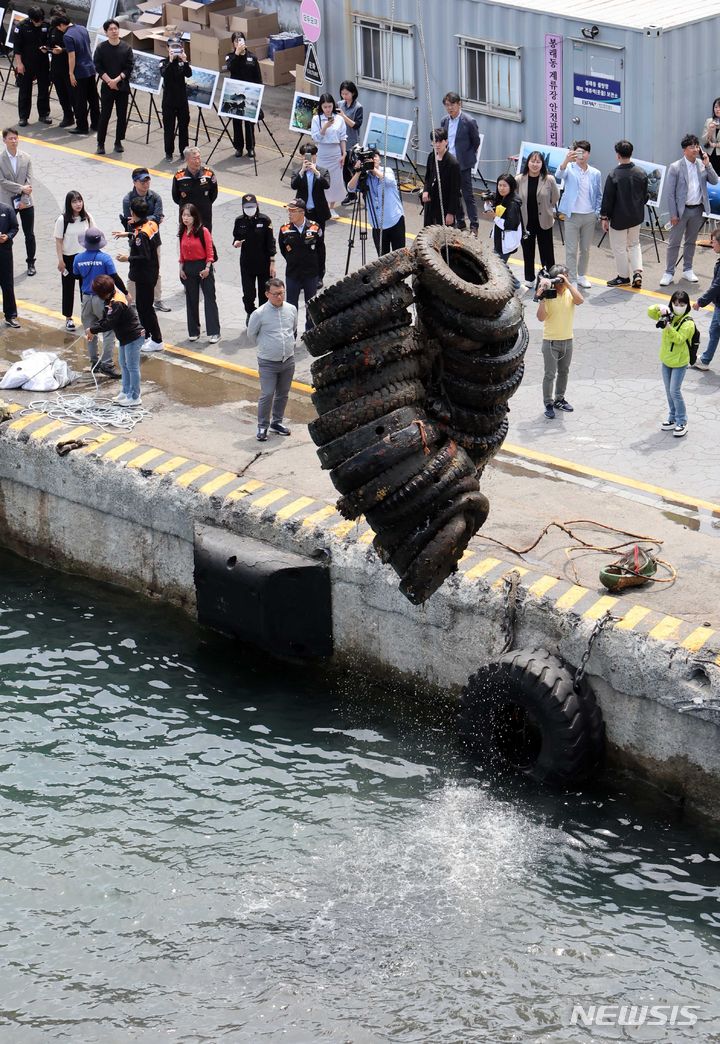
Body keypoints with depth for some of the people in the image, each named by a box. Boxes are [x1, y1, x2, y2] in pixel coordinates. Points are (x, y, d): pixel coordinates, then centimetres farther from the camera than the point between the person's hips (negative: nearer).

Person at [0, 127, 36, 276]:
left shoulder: (26, 158, 0)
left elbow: (29, 180, -3)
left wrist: (24, 200, -11)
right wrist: (21, 188, -17)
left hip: (25, 203, 2)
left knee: (29, 235, 7)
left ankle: (31, 263, 19)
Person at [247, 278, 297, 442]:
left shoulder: (291, 309, -1)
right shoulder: (259, 314, -14)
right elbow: (251, 334, 2)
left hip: (288, 360, 4)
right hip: (268, 363, -4)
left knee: (283, 394, 14)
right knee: (267, 395, -7)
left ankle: (277, 422, 30)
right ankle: (262, 427, 6)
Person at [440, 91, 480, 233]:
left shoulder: (469, 122, -11)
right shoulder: (444, 121, 6)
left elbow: (476, 142, -2)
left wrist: (466, 157, 1)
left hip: (463, 164, -6)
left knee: (468, 195, -3)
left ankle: (474, 226, 2)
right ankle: (459, 222, 24)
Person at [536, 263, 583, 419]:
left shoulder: (570, 292, -2)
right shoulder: (548, 295, -11)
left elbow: (580, 300, -25)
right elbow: (541, 317, -19)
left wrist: (567, 283, -26)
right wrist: (542, 298, -27)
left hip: (567, 340, 4)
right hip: (551, 342, -4)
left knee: (563, 372, 17)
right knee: (550, 374, -2)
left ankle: (559, 400, 31)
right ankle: (548, 404, 6)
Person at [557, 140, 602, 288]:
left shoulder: (595, 173, 4)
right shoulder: (570, 169, -6)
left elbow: (599, 195, 13)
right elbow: (560, 174, -29)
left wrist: (597, 212, 2)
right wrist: (566, 160, -47)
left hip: (589, 216, 3)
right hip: (572, 215, -3)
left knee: (585, 249, 13)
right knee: (572, 250, -1)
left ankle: (582, 276, 27)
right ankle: (572, 280, 4)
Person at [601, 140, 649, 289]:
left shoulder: (614, 176, -21)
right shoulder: (641, 173, -6)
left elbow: (607, 199, -16)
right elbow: (646, 195, 5)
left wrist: (604, 217, -5)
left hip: (619, 218, -5)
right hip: (636, 217, 5)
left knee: (619, 248, 10)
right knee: (634, 244, 22)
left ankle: (624, 277, 20)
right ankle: (637, 272, 9)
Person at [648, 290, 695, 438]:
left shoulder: (688, 323, -18)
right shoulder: (668, 316, 1)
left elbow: (679, 339, -27)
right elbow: (650, 312, 0)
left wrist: (669, 328, -40)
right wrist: (660, 307, -20)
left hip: (680, 362, -7)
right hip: (666, 360, 7)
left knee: (675, 391, -9)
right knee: (669, 391, 14)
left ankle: (682, 422, 1)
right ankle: (673, 419, 26)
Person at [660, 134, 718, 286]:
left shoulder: (702, 165, 4)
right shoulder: (675, 168, -9)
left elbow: (714, 181, 0)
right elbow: (670, 193, -9)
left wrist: (707, 165, -12)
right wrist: (673, 214, -13)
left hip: (697, 210, 4)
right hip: (682, 210, -4)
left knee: (691, 241, 15)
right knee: (674, 242, -1)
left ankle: (687, 270, 26)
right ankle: (669, 273, 3)